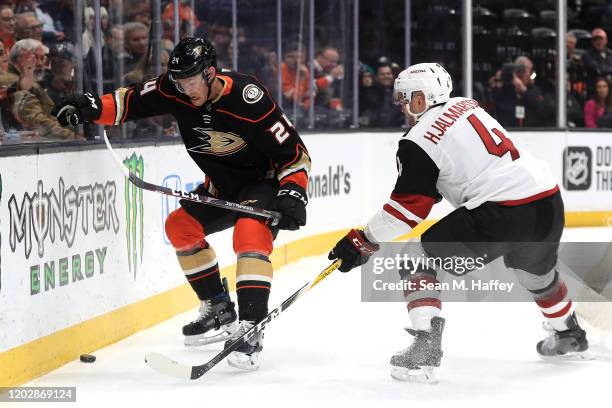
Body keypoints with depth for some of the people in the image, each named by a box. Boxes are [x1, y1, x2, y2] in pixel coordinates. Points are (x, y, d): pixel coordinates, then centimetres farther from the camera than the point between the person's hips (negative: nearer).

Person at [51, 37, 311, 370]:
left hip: (265, 181, -8)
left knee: (250, 233, -31)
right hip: (223, 185, 8)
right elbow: (130, 102, -4)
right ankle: (219, 310, 15)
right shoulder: (175, 90, -13)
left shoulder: (248, 99, -30)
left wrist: (293, 193, -36)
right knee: (181, 226, 2)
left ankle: (250, 328, -33)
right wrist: (92, 107, -22)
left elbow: (294, 151, -26)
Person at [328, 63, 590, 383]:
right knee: (537, 272, 36)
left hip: (499, 215, -8)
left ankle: (424, 349, -6)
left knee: (418, 258, 5)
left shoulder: (419, 140, -5)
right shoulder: (467, 106, 18)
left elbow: (409, 208, -6)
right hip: (549, 201, 8)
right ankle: (569, 337, 58)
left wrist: (362, 242, 2)